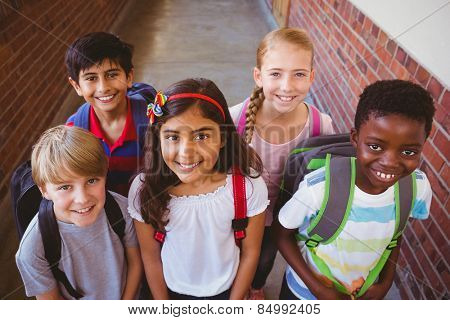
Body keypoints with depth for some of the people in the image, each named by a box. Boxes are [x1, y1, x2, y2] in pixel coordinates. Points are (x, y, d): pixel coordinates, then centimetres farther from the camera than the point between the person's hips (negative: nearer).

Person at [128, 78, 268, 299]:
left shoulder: (249, 184, -28)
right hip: (172, 290, 1)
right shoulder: (143, 189, -26)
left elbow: (250, 252, -14)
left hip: (227, 290, 0)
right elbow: (150, 256, -12)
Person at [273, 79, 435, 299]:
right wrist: (317, 288, -21)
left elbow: (395, 233, -2)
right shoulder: (319, 188, -36)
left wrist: (386, 282, -6)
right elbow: (282, 234, -19)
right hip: (305, 291, -2)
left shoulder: (418, 187, -22)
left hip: (363, 295, 3)